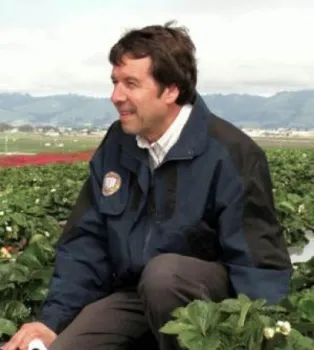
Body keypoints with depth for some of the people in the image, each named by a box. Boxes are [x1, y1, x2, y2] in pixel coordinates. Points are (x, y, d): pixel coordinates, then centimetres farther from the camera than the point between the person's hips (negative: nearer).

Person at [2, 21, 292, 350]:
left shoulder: (231, 153, -17)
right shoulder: (116, 144, 0)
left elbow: (260, 262, -17)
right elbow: (86, 238, 3)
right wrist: (52, 320, -6)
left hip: (211, 291, -3)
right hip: (131, 293, 4)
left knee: (163, 272, -35)